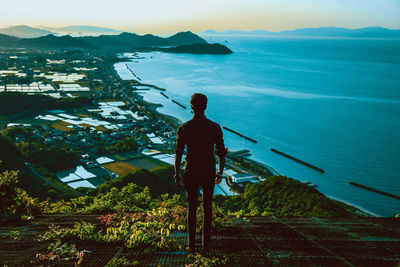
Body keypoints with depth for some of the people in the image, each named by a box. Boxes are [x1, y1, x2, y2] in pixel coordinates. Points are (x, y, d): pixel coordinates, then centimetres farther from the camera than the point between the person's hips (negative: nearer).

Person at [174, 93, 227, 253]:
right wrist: (220, 174, 11)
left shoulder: (183, 128, -12)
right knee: (207, 208, 16)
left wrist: (177, 175, 5)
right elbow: (221, 153, -3)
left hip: (191, 174, 0)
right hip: (209, 173, 1)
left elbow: (178, 154, -8)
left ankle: (192, 245, 24)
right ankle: (206, 244, 24)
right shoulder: (215, 128, -9)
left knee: (192, 208, 15)